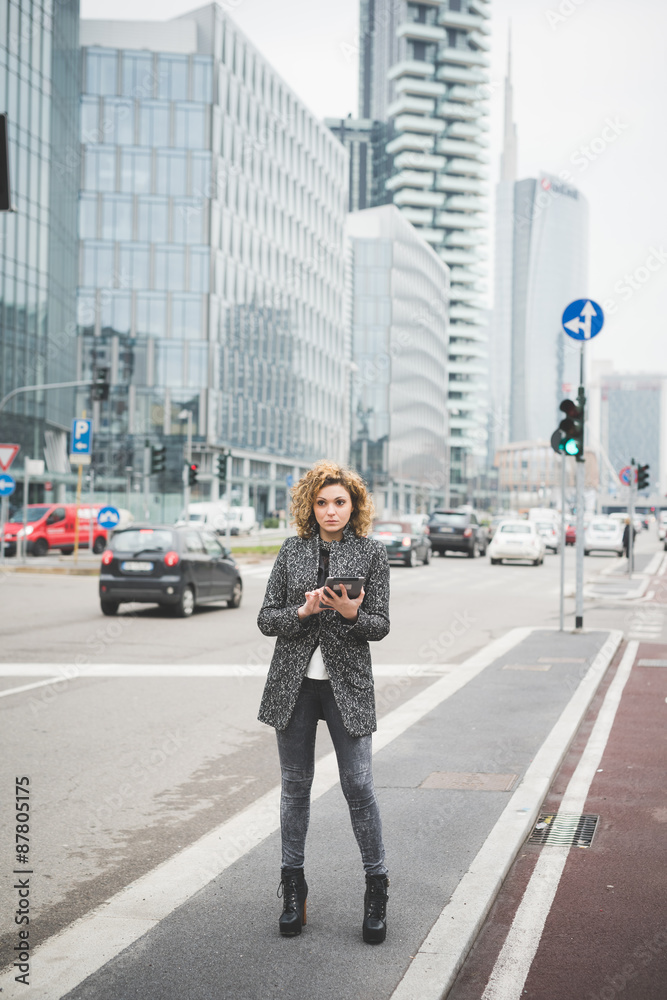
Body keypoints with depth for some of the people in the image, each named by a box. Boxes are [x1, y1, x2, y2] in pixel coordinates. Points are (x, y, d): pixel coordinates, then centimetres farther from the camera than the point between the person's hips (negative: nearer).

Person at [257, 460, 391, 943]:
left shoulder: (372, 552, 0)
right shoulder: (292, 551, 5)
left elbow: (380, 625, -2)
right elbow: (266, 618, 3)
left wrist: (351, 613, -22)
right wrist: (302, 612, -16)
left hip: (347, 684, -2)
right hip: (294, 684, 2)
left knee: (358, 786, -3)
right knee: (295, 786, 9)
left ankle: (376, 888, 12)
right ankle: (294, 888, 22)